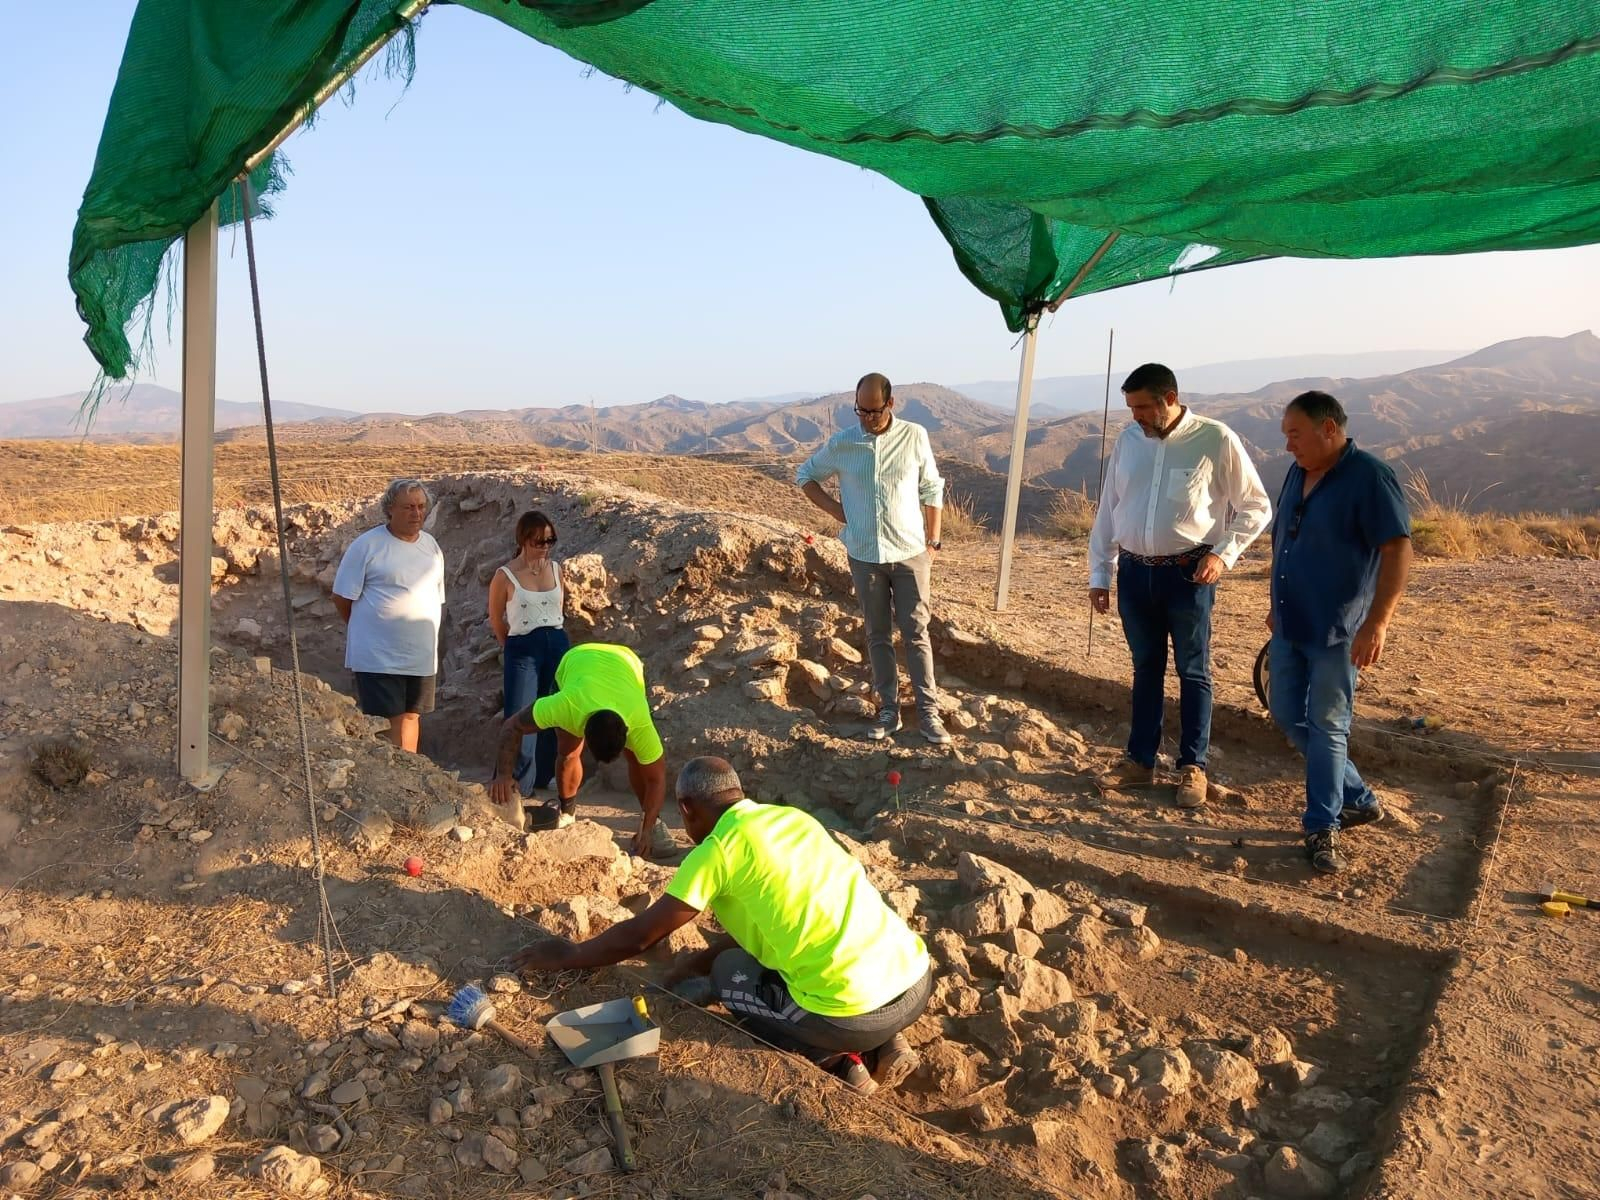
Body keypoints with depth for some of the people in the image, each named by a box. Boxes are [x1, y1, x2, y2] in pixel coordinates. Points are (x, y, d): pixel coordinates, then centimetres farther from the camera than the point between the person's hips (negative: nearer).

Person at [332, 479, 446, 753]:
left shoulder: (431, 546, 9)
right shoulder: (367, 545, -9)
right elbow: (342, 597, -4)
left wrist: (424, 633, 15)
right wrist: (365, 627, 6)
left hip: (421, 656, 6)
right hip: (377, 656, -6)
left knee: (410, 717, 12)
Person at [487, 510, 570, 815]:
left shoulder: (556, 569, 6)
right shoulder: (505, 576, -7)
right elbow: (495, 618, 5)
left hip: (557, 646, 5)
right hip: (522, 650, -4)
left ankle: (545, 776, 25)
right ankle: (515, 787, -2)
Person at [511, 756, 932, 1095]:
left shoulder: (716, 849, -4)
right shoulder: (793, 816, 16)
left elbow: (637, 937, 4)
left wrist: (569, 956, 20)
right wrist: (701, 960, 35)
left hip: (855, 1012, -7)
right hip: (917, 978, 7)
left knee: (730, 973, 19)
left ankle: (835, 1057, 5)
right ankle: (882, 1044, 16)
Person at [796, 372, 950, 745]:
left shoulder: (915, 437, -6)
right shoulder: (840, 444, -5)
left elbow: (932, 490, 3)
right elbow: (805, 475, 11)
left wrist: (933, 542, 2)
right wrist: (836, 509, -1)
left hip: (910, 553, -1)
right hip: (865, 556, 1)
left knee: (916, 633, 2)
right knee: (878, 636, 10)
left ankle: (928, 712, 9)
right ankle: (889, 710, 20)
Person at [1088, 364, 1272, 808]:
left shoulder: (1216, 440, -8)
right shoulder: (1128, 441, 4)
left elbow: (1256, 507, 0)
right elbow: (1107, 509, 10)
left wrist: (1223, 553, -13)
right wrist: (1099, 573, 8)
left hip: (1188, 573, -4)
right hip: (1134, 572, 4)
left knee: (1193, 672, 7)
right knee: (1145, 670, 14)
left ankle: (1193, 767, 18)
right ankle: (1140, 761, 24)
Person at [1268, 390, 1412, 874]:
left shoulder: (1370, 478, -15)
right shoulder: (1297, 474, 8)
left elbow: (1398, 551, -21)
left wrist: (1377, 623, -27)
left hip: (1337, 633, -8)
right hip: (1289, 626, 8)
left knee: (1326, 727, -2)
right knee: (1287, 715, 13)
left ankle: (1322, 830, 10)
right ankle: (1359, 800, 28)